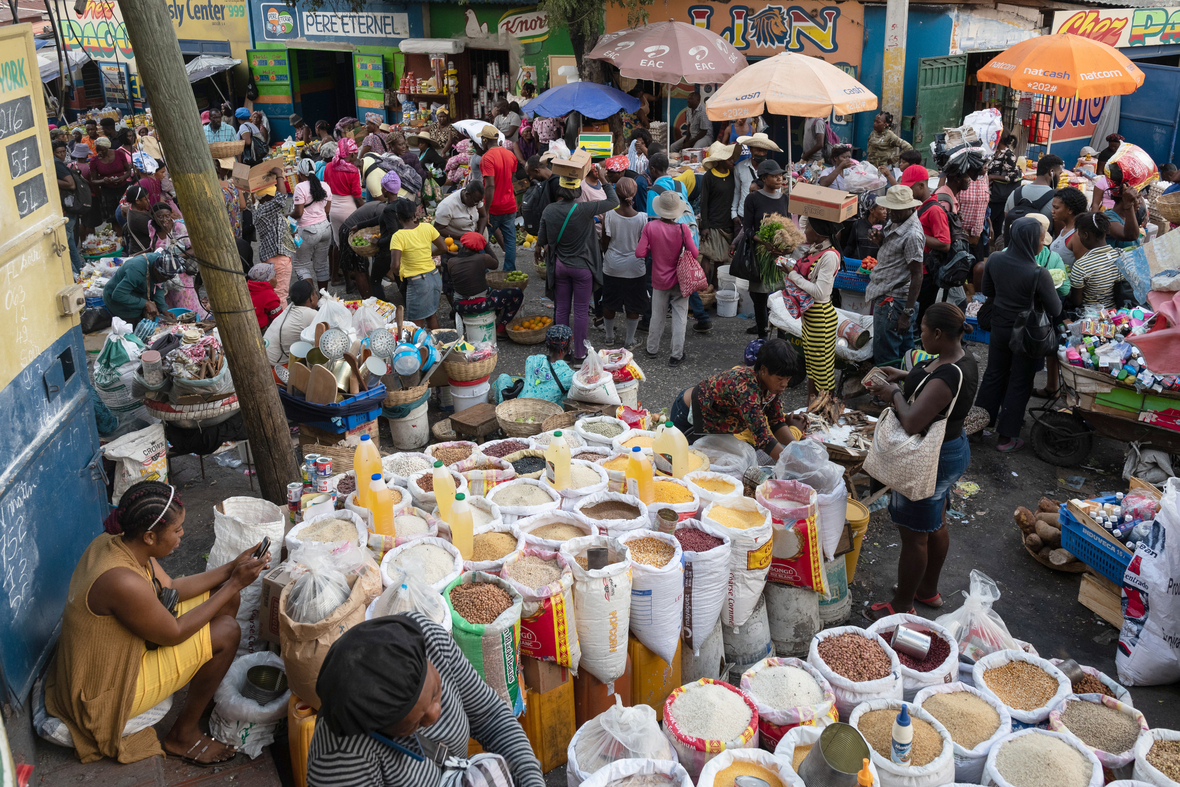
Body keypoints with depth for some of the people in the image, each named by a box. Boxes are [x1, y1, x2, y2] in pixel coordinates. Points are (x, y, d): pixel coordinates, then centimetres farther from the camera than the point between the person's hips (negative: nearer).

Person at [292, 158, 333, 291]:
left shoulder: (300, 187, -14)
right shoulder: (325, 186, 4)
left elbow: (298, 213, -15)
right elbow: (327, 210, 9)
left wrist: (288, 215, 4)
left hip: (308, 230, -6)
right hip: (325, 227, 6)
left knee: (302, 265, 6)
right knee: (321, 265, 15)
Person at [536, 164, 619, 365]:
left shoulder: (549, 211, -7)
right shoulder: (584, 209, -20)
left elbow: (542, 239, 5)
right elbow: (613, 201, -10)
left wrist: (538, 250, 27)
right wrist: (604, 180, 0)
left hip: (559, 266, 4)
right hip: (582, 266, -4)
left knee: (561, 309, 13)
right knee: (580, 311, 6)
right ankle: (579, 353, 13)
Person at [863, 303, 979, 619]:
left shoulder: (946, 378, -32)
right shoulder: (964, 359, -2)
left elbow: (912, 422, -39)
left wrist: (895, 394, -21)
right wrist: (905, 377, 7)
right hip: (953, 449, 10)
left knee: (913, 536, 6)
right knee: (936, 526, 25)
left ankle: (902, 605, 23)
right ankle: (928, 590, 44)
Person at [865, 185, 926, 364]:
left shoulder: (912, 235, -19)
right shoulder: (894, 223, 9)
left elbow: (917, 276, -19)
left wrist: (907, 313, -20)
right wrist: (880, 241, 1)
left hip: (893, 300, -10)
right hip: (884, 296, 10)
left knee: (884, 357, -4)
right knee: (904, 351, 18)